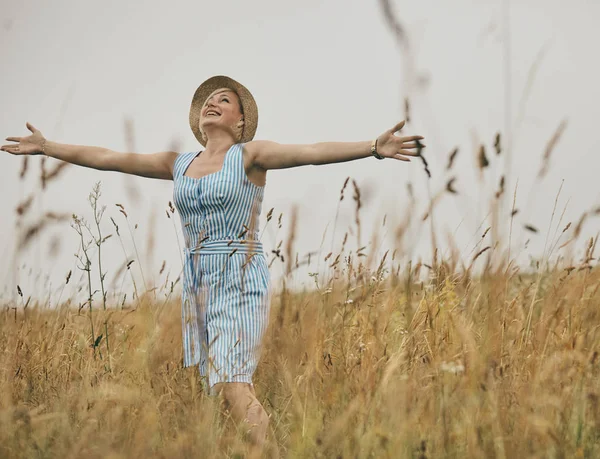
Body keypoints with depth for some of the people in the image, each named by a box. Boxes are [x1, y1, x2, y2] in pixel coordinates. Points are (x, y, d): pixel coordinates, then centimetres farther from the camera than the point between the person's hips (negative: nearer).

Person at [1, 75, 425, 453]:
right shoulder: (180, 165, 14)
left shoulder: (250, 155, -2)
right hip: (197, 286, 6)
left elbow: (310, 152, -17)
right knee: (226, 389, 5)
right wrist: (47, 148, 21)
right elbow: (107, 158, 18)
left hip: (241, 285, -6)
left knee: (231, 384, -19)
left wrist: (372, 148, -31)